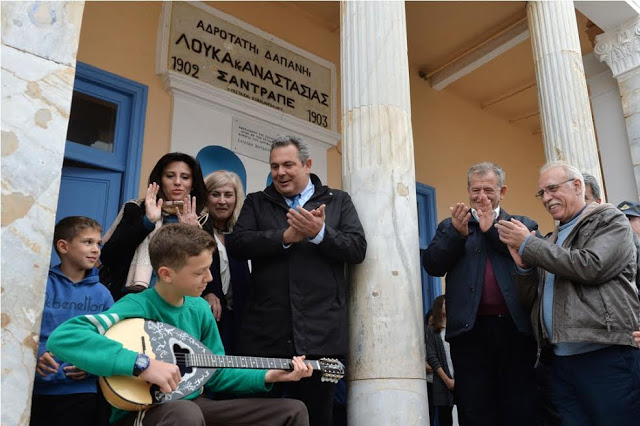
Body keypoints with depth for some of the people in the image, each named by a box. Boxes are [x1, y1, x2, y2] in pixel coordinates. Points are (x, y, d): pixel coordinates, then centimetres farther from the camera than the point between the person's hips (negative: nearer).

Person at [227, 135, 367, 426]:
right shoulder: (256, 202, 12)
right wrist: (286, 236, -14)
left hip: (320, 333, 0)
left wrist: (320, 233, -17)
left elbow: (357, 249, -1)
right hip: (265, 333, 1)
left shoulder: (338, 201, 11)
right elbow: (236, 244, -4)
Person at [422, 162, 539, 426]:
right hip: (470, 330, 0)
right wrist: (458, 233, -11)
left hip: (516, 328, 0)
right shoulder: (450, 226, 14)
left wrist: (492, 229, -6)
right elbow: (432, 265, 2)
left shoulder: (524, 225, 14)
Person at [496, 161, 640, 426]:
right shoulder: (552, 241, 20)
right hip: (562, 359, 6)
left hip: (607, 355, -6)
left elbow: (591, 267, -17)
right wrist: (523, 264, -1)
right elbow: (531, 299, 18)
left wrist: (528, 244, -10)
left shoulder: (609, 220, 3)